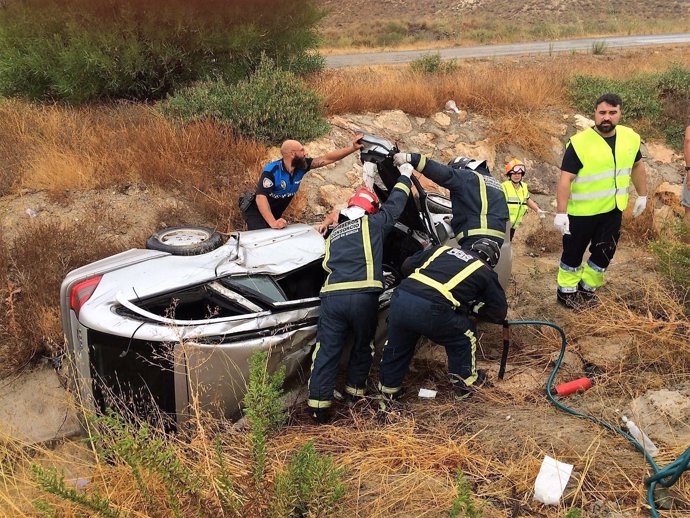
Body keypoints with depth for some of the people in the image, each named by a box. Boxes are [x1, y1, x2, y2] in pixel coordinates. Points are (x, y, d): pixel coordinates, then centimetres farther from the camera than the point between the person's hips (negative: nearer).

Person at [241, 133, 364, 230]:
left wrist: (353, 148, -20)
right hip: (257, 212, -7)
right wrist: (272, 223, -49)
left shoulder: (301, 166, -11)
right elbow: (261, 197, -36)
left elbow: (327, 159, -12)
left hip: (275, 214, 7)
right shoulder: (272, 171, -29)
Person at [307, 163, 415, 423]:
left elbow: (328, 264, 22)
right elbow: (394, 204, 20)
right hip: (363, 296, -3)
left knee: (327, 350, 3)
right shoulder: (372, 224, 10)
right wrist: (405, 175, 34)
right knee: (363, 346, 18)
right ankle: (355, 390, 29)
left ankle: (319, 404, 1)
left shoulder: (333, 234, 24)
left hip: (331, 295, 3)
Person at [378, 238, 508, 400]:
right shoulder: (485, 273, 18)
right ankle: (465, 384, 33)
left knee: (397, 344, 30)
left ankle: (388, 387, 44)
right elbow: (500, 313, 21)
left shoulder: (441, 249, 28)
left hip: (400, 297, 4)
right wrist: (473, 307, 33)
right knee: (465, 333, 23)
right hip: (430, 312, -4)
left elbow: (407, 265, 33)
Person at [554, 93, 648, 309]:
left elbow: (637, 166, 16)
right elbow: (565, 179, -19)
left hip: (613, 210, 5)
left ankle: (587, 288, 33)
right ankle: (566, 291, 26)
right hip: (581, 211, -5)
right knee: (574, 252, 9)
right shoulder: (580, 142, -18)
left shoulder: (631, 137, -1)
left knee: (604, 253, 14)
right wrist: (561, 212, -22)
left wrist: (642, 195, 17)